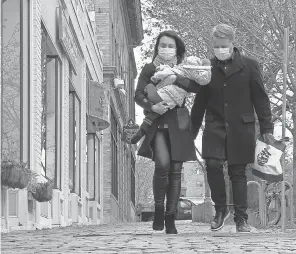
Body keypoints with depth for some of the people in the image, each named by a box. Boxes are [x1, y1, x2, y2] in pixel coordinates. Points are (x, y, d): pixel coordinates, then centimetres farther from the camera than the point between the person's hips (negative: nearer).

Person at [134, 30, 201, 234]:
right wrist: (152, 106, -19)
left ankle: (170, 219, 3)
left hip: (177, 124, 2)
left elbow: (197, 87, -5)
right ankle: (159, 209, -2)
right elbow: (139, 95, 0)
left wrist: (175, 78, -15)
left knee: (176, 170, -2)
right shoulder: (150, 69, 10)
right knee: (163, 164, -21)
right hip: (157, 123, -2)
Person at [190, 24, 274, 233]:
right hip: (215, 127, 1)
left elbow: (260, 98, 3)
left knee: (238, 173, 2)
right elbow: (200, 101, 13)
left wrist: (266, 127, 1)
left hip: (241, 128, -1)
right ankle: (221, 209, 6)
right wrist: (193, 130, 14)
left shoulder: (249, 66, 0)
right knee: (213, 165, -15)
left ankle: (241, 219, 12)